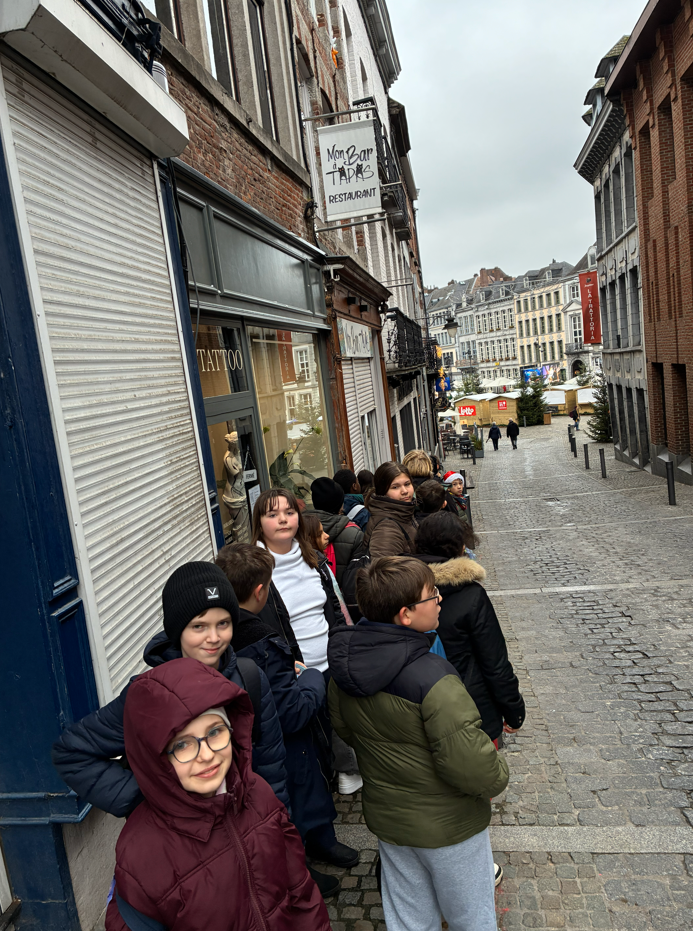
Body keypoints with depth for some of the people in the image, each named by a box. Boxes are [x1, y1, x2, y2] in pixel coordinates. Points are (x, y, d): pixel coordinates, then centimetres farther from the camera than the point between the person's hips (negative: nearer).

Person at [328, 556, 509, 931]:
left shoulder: (344, 665, -11)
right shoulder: (431, 678, -35)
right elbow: (470, 765, -31)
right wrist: (497, 774, -10)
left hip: (385, 817, 6)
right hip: (446, 825, -6)